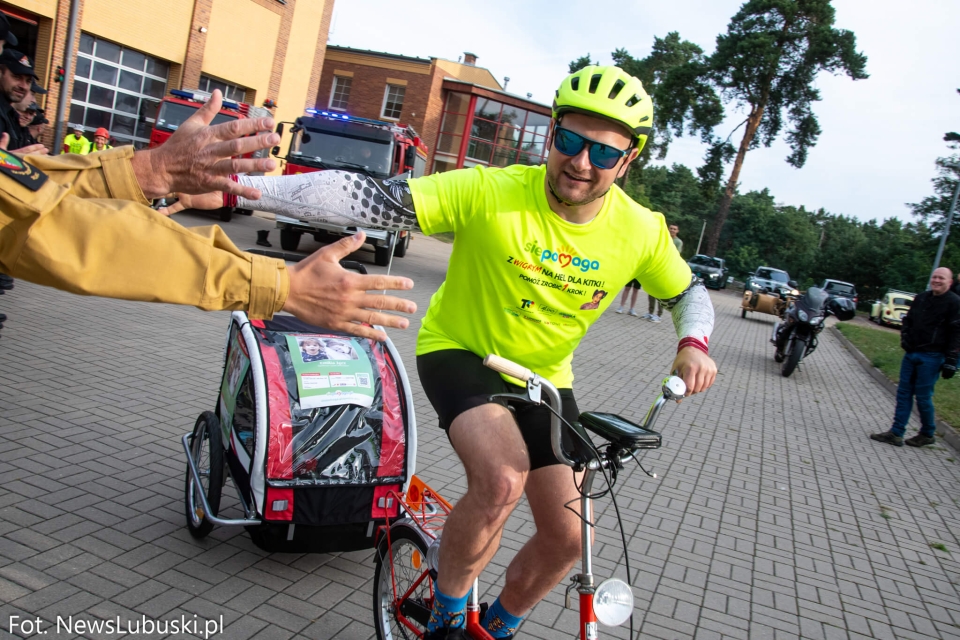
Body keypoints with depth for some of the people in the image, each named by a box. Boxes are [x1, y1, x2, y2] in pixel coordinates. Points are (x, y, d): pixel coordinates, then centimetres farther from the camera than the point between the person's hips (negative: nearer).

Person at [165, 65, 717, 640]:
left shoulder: (642, 232, -14)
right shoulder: (492, 192, -25)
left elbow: (689, 291, 6)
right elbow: (368, 197, -31)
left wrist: (693, 343, -17)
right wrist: (235, 187, -39)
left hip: (544, 377, 5)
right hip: (461, 351, -4)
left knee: (568, 538, 0)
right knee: (502, 479, -32)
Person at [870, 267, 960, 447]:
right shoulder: (921, 298, 11)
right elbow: (908, 320, 21)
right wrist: (905, 339, 4)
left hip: (931, 358, -6)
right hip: (911, 354, 6)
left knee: (923, 396, 0)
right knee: (903, 393, 6)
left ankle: (928, 434, 19)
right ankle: (896, 433, 9)